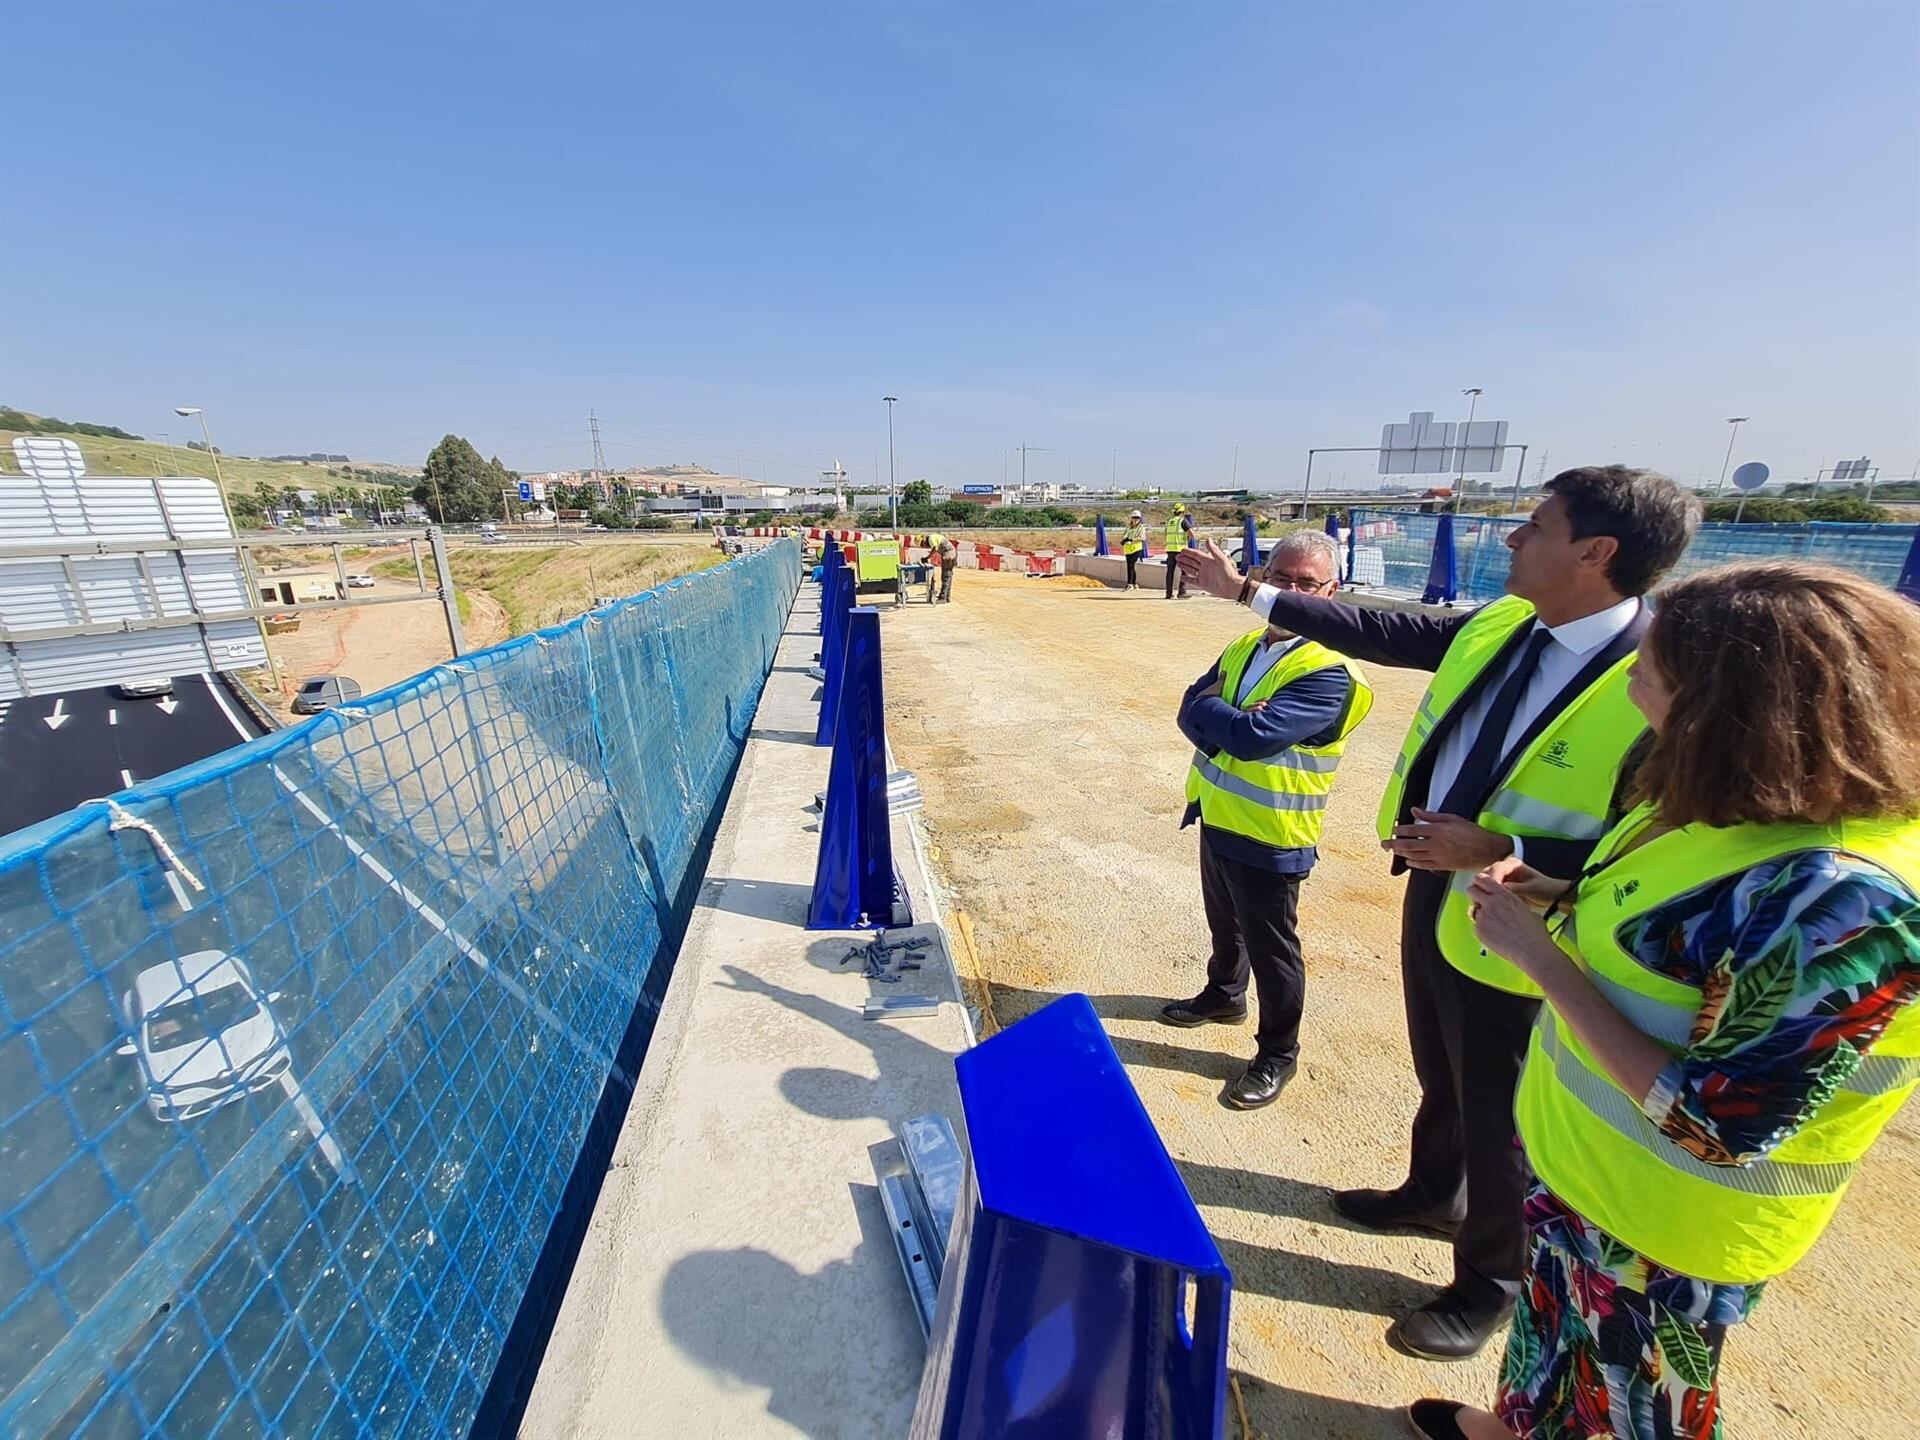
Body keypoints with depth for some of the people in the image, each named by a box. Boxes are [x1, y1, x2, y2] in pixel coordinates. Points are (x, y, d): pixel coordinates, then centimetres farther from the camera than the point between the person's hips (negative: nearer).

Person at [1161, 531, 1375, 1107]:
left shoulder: (1329, 672, -21)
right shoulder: (1245, 646, 5)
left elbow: (1255, 736, -30)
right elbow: (1192, 711, -1)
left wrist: (1209, 706, -13)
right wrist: (1228, 726, -21)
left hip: (1269, 836, -7)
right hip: (1218, 817, 7)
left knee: (1271, 949, 10)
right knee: (1223, 923, 27)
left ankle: (1277, 1054, 31)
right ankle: (1224, 994, 51)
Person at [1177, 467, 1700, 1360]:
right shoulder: (1497, 627, -3)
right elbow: (1380, 632, 6)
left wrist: (1503, 851, -29)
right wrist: (1245, 591, 7)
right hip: (1433, 892, 7)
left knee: (1495, 1122, 16)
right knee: (1440, 1077, 28)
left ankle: (1490, 1286, 43)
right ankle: (1433, 1194, 56)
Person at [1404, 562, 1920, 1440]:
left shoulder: (1847, 901, -35)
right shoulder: (1754, 803, -9)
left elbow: (1715, 1124, -30)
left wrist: (1540, 955, -28)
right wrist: (1557, 893, -7)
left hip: (1660, 1211, -7)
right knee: (1554, 1305, 33)